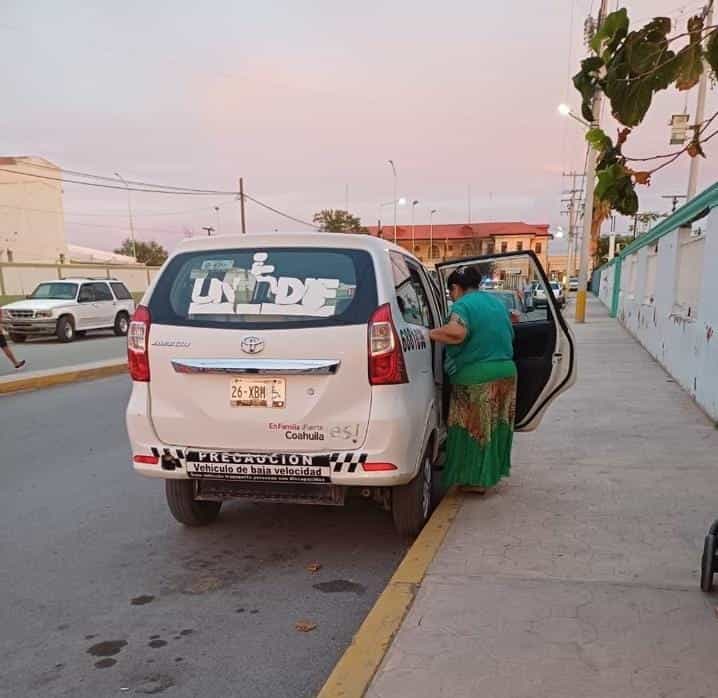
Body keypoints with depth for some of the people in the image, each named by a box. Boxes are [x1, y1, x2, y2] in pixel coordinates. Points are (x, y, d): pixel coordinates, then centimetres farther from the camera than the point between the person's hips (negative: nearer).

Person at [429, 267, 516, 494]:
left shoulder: (463, 305, -10)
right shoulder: (496, 302, 16)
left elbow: (456, 332, -30)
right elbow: (509, 334, 26)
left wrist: (430, 334, -18)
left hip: (476, 378, -8)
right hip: (506, 372, 8)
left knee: (474, 428, 3)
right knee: (495, 425, 18)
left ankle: (476, 480, 9)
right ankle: (493, 472, 29)